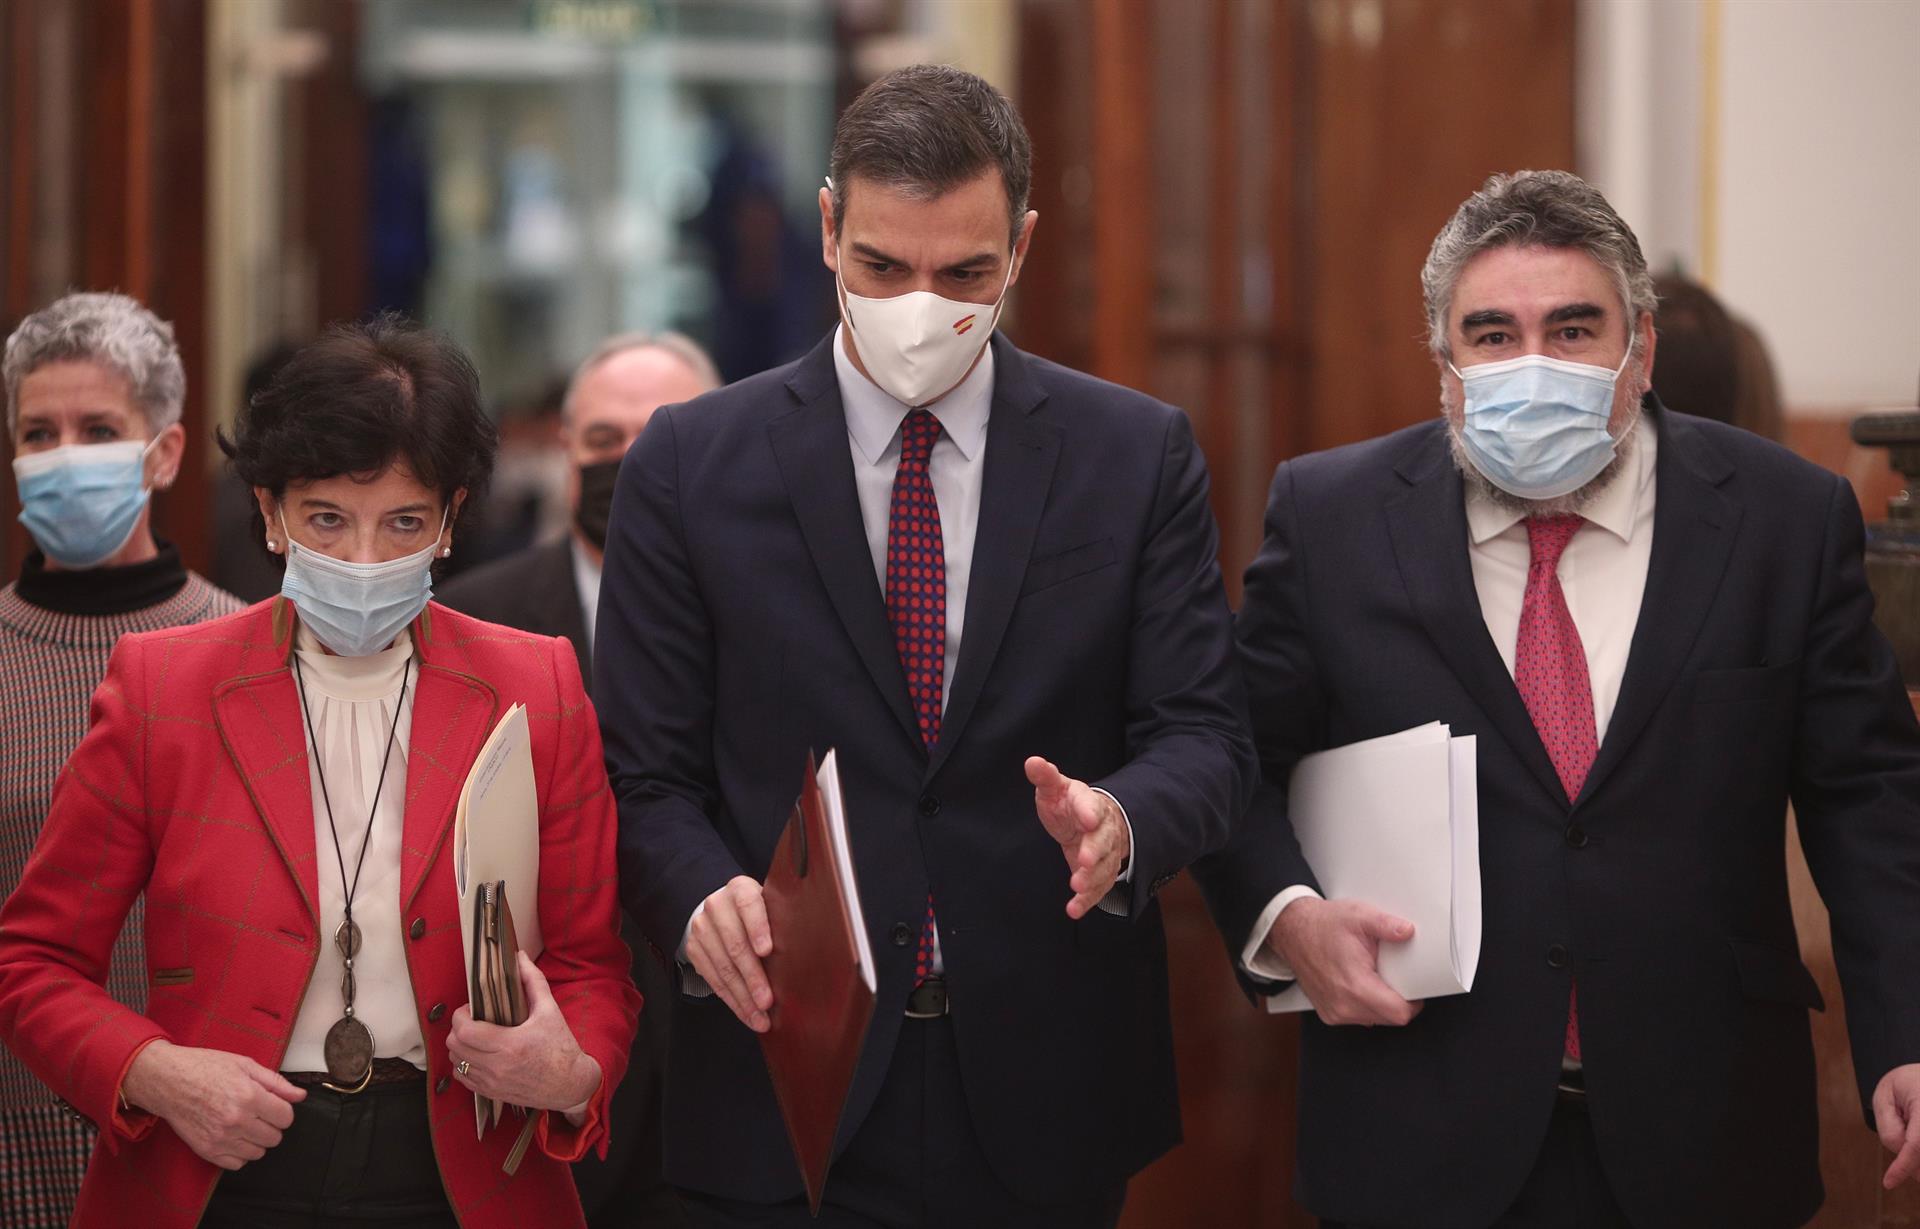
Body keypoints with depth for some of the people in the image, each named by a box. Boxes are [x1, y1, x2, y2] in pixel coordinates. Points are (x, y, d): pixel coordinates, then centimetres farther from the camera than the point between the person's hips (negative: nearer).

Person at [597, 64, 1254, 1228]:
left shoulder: (1140, 456, 2)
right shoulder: (691, 467, 0)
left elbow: (1204, 734, -1)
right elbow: (645, 771, 0)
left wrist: (1122, 821, -23)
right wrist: (703, 895, -21)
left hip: (1048, 1093, 1)